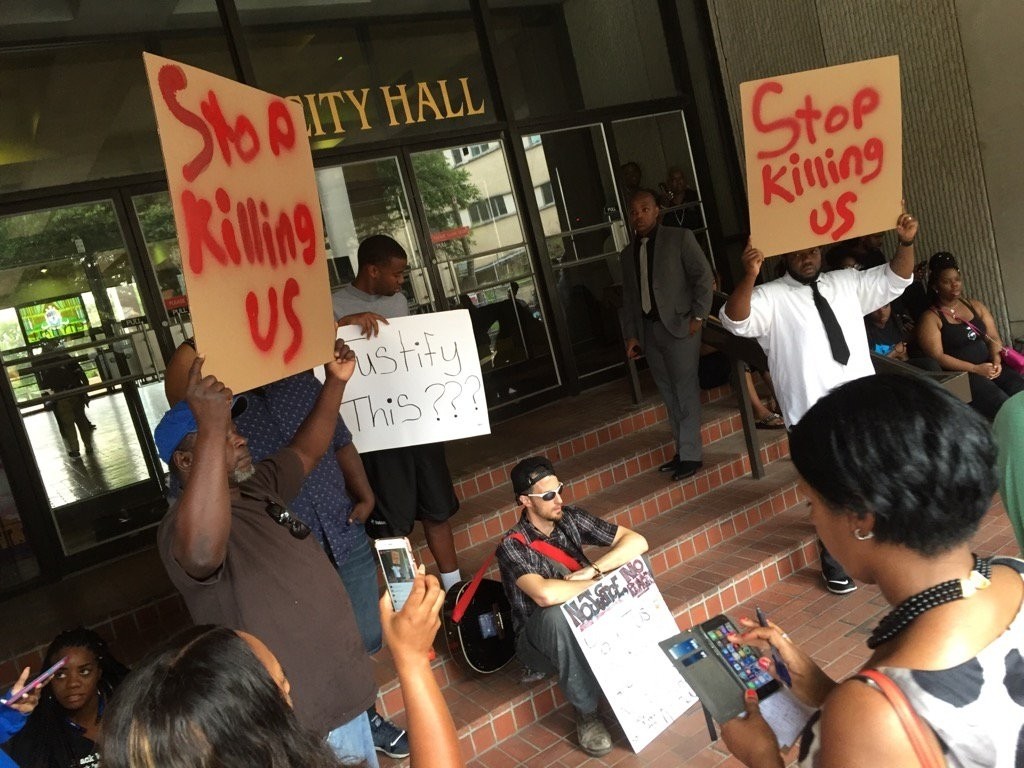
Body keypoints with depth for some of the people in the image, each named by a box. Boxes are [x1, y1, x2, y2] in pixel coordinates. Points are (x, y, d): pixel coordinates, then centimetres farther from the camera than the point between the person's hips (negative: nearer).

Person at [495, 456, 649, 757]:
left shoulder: (571, 518, -6)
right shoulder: (513, 545, -22)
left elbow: (637, 541, -10)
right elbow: (545, 594, -41)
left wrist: (591, 571, -24)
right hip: (540, 638, -4)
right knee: (558, 614, -39)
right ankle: (586, 712, -18)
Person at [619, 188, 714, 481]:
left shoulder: (680, 238, 0)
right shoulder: (628, 253, 15)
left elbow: (703, 275, -5)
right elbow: (628, 298, 16)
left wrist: (698, 315, -11)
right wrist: (630, 334, 10)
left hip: (679, 325, -5)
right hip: (648, 330, 5)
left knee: (685, 391, -5)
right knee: (669, 394, 8)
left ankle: (690, 455, -1)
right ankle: (682, 450, 15)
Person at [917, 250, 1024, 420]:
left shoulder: (976, 306, 17)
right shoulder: (930, 318, -2)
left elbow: (994, 339, 14)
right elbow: (937, 356, -11)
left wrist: (996, 361, -7)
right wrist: (975, 369, -17)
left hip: (989, 366, 6)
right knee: (1003, 405, -27)